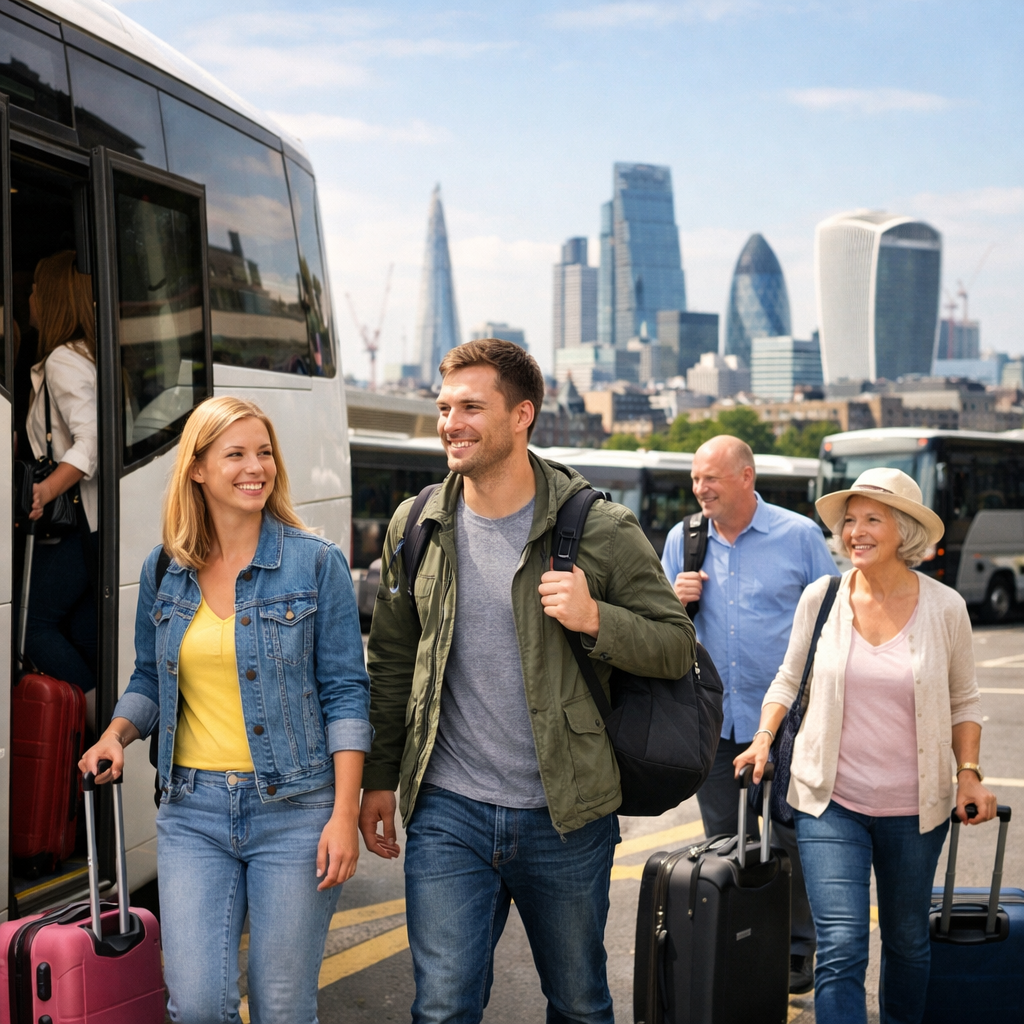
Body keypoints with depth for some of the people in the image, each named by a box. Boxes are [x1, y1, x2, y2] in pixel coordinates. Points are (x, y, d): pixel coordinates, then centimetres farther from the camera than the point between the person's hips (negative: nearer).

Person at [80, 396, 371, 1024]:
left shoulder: (316, 564, -3)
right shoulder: (163, 571, 8)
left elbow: (345, 694, -4)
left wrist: (346, 814, -11)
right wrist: (117, 733, -1)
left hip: (293, 808, -2)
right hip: (193, 811, 3)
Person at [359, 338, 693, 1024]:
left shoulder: (600, 530, -7)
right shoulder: (417, 527, 3)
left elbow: (677, 646, -4)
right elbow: (392, 662, 12)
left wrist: (595, 619, -21)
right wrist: (380, 778, 11)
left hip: (566, 816, -1)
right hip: (447, 812, 1)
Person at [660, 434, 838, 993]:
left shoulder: (799, 535, -3)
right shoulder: (682, 538, 6)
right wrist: (675, 599, -8)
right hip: (710, 715, 3)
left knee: (789, 840, 3)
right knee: (721, 842, 12)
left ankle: (797, 947, 16)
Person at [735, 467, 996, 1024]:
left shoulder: (944, 607, -3)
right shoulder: (821, 597, -3)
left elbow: (963, 701, 9)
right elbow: (790, 680, 11)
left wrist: (969, 773, -4)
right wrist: (764, 737, -4)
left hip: (914, 809, 1)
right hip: (831, 803, -1)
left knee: (908, 942, 17)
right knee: (841, 947, -12)